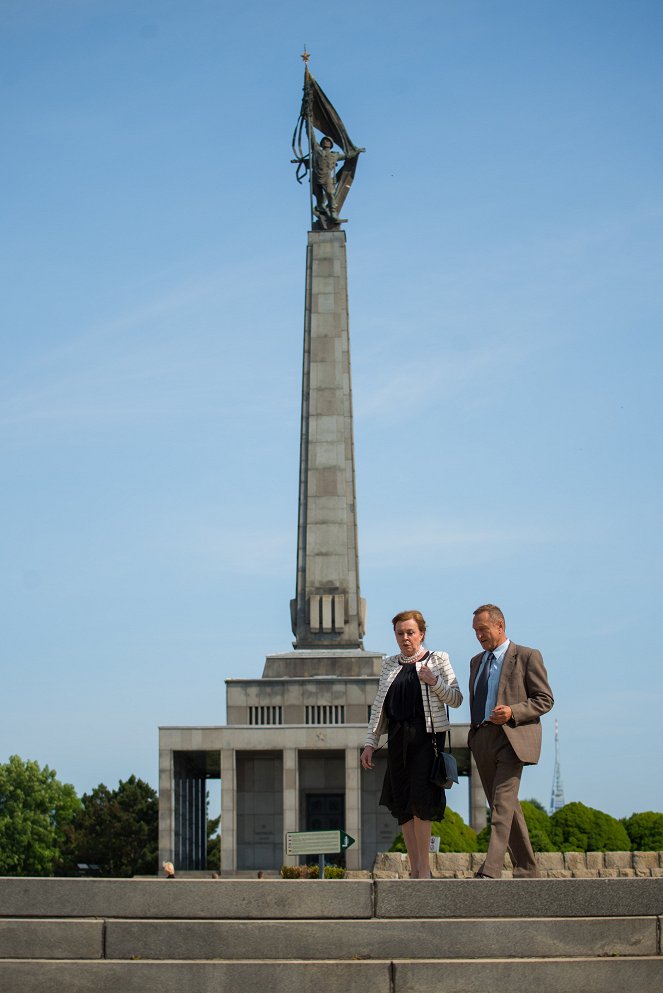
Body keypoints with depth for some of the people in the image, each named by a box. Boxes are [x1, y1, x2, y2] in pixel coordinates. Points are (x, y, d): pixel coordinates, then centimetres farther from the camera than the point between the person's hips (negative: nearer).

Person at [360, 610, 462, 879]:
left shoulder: (438, 660, 5)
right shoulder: (389, 665, 15)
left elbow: (456, 699, 3)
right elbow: (379, 706, 16)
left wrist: (434, 682, -14)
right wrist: (370, 743, 10)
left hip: (427, 736, -4)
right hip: (398, 738, 4)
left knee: (420, 800, -10)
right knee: (402, 804, 3)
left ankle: (423, 869, -5)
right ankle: (415, 869, 8)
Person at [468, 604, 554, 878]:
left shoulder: (527, 657, 0)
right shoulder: (477, 661, 20)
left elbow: (545, 699, -4)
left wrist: (513, 712, -17)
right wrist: (473, 736, 15)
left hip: (512, 737, -7)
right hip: (482, 740, 7)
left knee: (502, 805, -17)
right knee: (506, 807, 10)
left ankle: (490, 871, -26)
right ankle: (526, 868, 17)